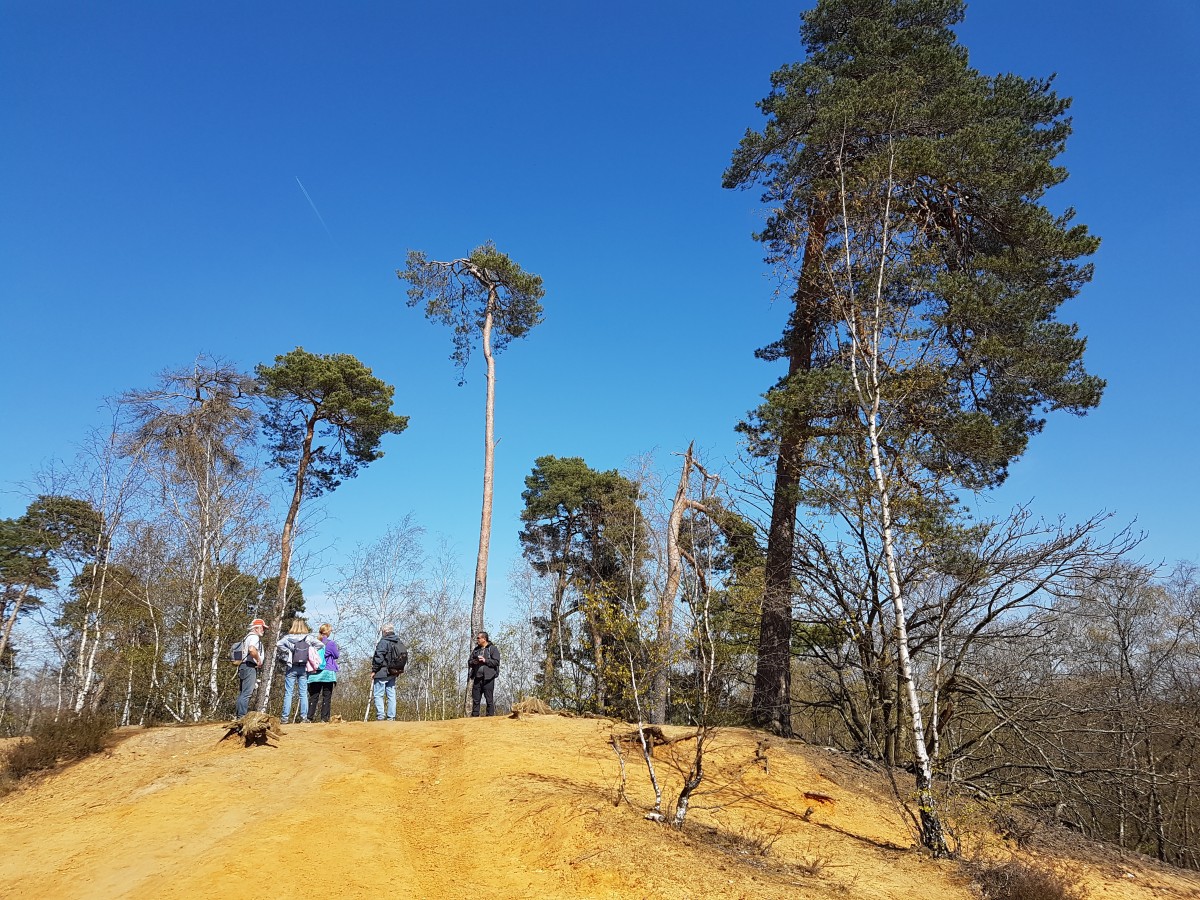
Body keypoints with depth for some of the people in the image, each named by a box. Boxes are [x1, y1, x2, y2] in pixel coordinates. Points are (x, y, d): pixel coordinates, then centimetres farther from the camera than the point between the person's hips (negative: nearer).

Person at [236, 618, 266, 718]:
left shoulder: (248, 637, 24)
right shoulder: (254, 637, -8)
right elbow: (252, 649, -27)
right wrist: (259, 660, -15)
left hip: (243, 666, 11)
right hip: (250, 666, -11)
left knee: (244, 693, 12)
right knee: (247, 692, -14)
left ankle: (240, 716, 13)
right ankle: (242, 716, -18)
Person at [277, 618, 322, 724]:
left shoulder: (287, 637, -2)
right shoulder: (308, 638, 1)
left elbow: (278, 645, -17)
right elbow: (319, 644, -8)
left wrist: (287, 652, -6)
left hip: (291, 667, -1)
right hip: (304, 668, 1)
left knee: (288, 693, 3)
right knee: (303, 693, 6)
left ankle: (285, 717, 1)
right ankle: (304, 716, 6)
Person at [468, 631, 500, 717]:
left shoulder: (492, 649, 0)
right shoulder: (476, 650, 18)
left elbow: (496, 662, -9)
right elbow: (469, 662, 20)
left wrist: (485, 660, -16)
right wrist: (473, 662, -2)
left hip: (488, 678, -5)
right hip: (477, 677, 6)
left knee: (489, 699, -3)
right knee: (475, 699, 6)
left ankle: (490, 716, 0)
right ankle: (474, 716, 10)